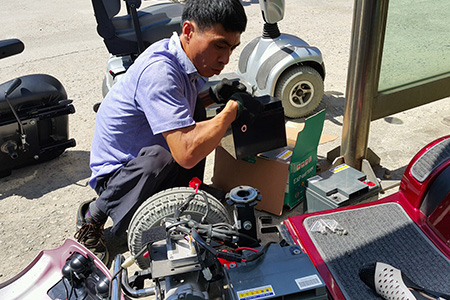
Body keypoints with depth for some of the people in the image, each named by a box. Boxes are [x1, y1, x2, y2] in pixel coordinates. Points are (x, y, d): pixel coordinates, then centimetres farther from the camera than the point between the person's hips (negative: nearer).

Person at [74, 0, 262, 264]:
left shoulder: (185, 60, -2)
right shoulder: (159, 71, -30)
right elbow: (187, 153, -39)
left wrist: (213, 96, -2)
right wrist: (232, 108, -24)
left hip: (156, 168, 9)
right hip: (119, 171, -8)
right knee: (158, 158, -37)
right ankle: (93, 216, -9)